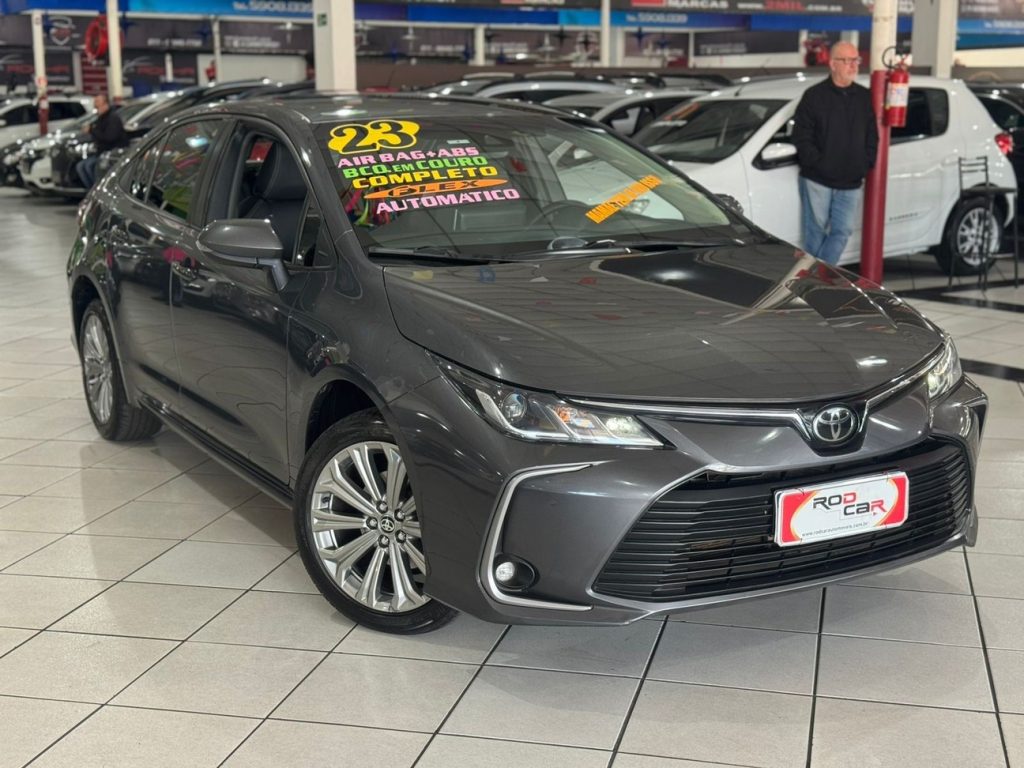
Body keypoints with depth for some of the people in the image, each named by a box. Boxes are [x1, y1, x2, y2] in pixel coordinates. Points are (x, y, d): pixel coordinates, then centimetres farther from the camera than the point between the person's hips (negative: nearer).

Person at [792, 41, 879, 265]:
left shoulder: (864, 97, 11)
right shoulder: (814, 95, -3)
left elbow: (872, 137, 15)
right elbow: (801, 137, -7)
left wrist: (865, 166, 3)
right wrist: (819, 163, -14)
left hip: (851, 183, 4)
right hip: (817, 180, -4)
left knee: (842, 231, 2)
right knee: (816, 230, 2)